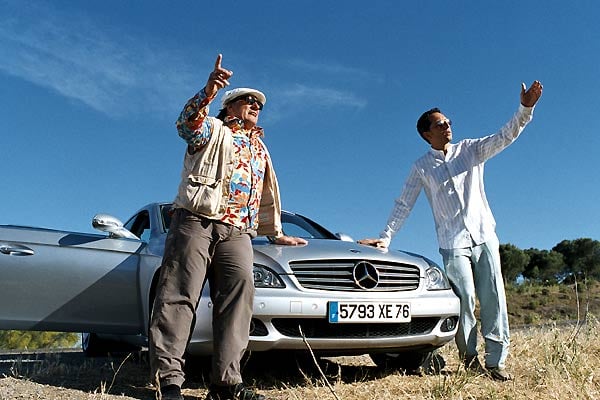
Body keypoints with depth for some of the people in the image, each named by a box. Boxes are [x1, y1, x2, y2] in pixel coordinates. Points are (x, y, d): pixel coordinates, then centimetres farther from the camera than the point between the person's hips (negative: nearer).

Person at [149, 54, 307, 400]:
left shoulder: (260, 148, 31)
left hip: (238, 232, 5)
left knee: (240, 294, -11)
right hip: (196, 222, -4)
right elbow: (187, 124, -12)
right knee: (180, 295, -10)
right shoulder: (213, 130, 13)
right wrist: (208, 93, -32)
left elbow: (268, 195, 37)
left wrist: (277, 233, 37)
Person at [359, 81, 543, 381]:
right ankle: (470, 359, 7)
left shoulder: (470, 150, 10)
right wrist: (385, 238, 0)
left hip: (484, 236, 2)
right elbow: (403, 205, 6)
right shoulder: (421, 168, 6)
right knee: (464, 301, -6)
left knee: (493, 299, -2)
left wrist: (525, 108, -18)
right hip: (453, 244, -2)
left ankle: (496, 361, 4)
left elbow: (505, 136, -2)